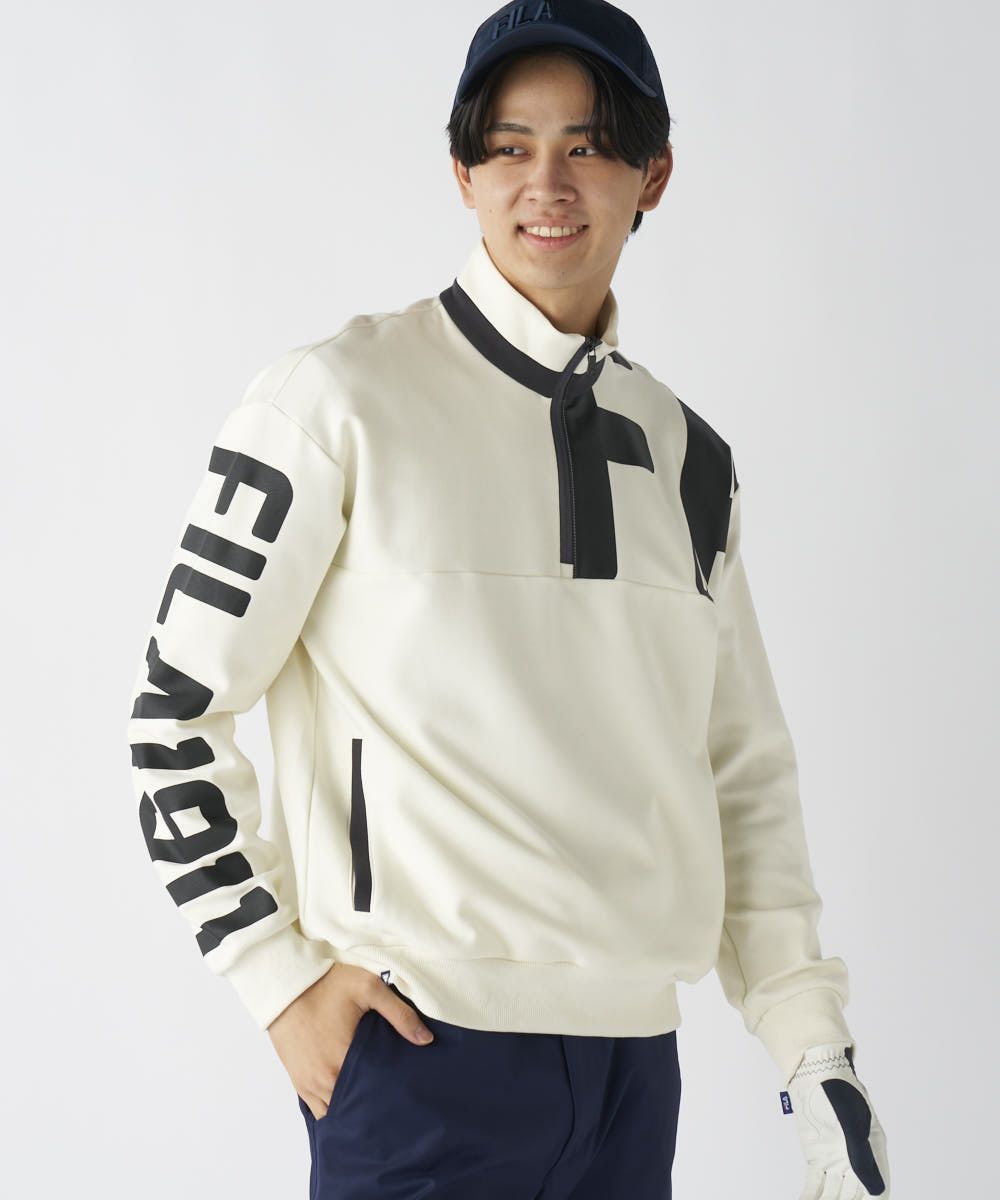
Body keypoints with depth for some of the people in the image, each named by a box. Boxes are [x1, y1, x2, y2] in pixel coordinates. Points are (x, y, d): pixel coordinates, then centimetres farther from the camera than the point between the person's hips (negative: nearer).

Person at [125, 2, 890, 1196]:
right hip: (421, 1053, -5)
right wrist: (281, 975, -8)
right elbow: (173, 713, -3)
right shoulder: (341, 401, -5)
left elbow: (746, 766, 15)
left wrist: (813, 1049, 6)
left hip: (635, 1061, 5)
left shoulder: (688, 458, 12)